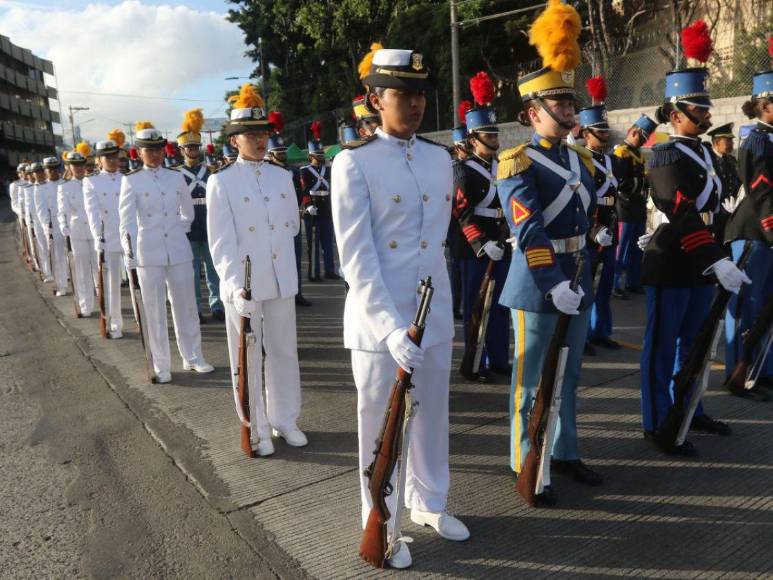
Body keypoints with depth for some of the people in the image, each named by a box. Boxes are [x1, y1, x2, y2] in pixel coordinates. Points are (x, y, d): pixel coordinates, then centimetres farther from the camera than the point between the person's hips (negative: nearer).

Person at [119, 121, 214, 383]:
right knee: (154, 311, 5)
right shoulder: (131, 180, -3)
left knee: (186, 306, 10)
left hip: (179, 251, 3)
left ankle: (193, 358, 23)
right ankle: (161, 366, 14)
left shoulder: (177, 178, 5)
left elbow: (188, 212, 18)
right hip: (148, 254, -3)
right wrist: (129, 255, -20)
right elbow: (126, 220, -12)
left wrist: (178, 232, 11)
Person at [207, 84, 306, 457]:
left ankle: (285, 421, 28)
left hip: (281, 282, 4)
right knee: (249, 359, 8)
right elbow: (221, 243, -13)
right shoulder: (221, 182, -6)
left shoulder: (282, 177, 6)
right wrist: (235, 285, -22)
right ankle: (257, 430, 21)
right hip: (244, 285, -4)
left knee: (284, 353, 12)